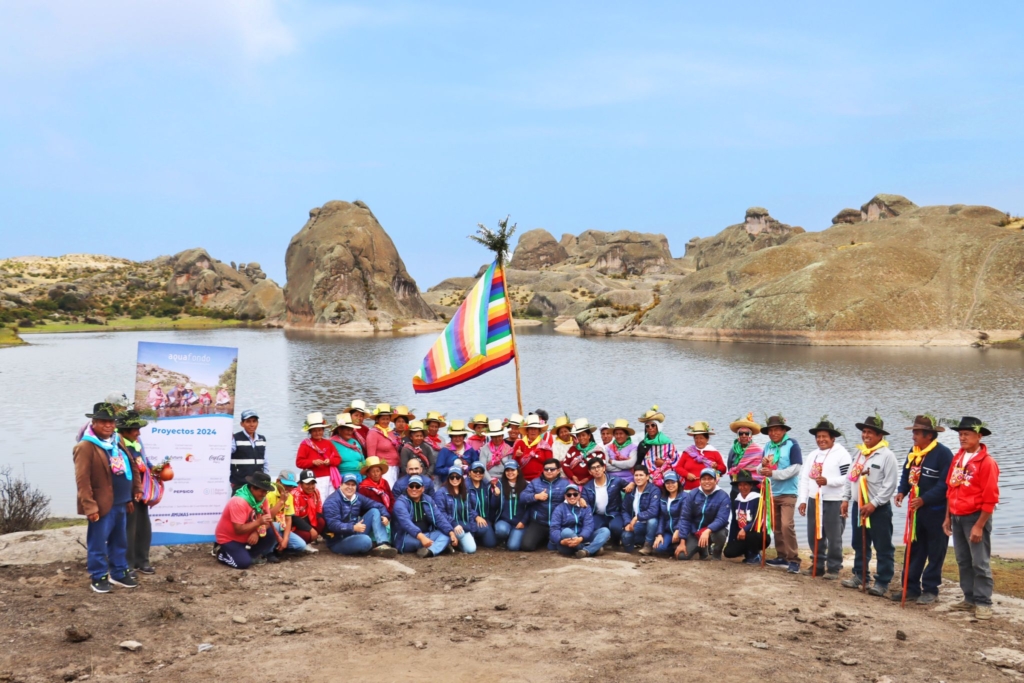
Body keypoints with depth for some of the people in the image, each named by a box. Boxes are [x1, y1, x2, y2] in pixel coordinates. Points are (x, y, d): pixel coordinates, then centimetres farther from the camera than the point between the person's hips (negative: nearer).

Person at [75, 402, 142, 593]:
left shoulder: (117, 442, 11)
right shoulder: (85, 447, -15)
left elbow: (131, 465, 22)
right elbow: (82, 480, -19)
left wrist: (137, 488, 16)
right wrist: (89, 506, -22)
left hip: (120, 503, 8)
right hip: (102, 504, -8)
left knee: (119, 541, 17)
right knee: (98, 543, 2)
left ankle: (119, 573, 29)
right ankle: (99, 578, 13)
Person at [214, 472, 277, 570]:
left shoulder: (262, 498, -6)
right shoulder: (239, 502, -30)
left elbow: (267, 520, -6)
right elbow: (239, 530, -32)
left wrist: (256, 532, -25)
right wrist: (258, 522, -40)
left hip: (247, 537, 7)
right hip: (229, 538, -7)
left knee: (272, 538, -13)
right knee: (244, 563, -25)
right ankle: (222, 554, 4)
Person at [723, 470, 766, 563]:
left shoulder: (757, 499, -15)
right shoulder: (736, 500, 6)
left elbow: (758, 521, -24)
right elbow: (734, 522, 12)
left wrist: (745, 530, -40)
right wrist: (730, 541, 10)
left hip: (760, 536, -6)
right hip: (741, 536, 6)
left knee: (748, 535, -38)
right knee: (729, 551, -15)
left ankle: (756, 556, -8)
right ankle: (749, 553, 14)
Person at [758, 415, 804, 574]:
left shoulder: (792, 444, -8)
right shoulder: (767, 446, 10)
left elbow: (795, 468, -16)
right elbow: (764, 468, 15)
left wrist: (773, 473, -21)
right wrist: (763, 465, -10)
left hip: (787, 492, -6)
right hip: (772, 492, 7)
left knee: (787, 525, -15)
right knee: (776, 526, 10)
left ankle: (793, 560, -10)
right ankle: (781, 557, 20)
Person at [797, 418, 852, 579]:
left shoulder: (841, 454, -6)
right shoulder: (812, 455, 15)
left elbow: (847, 478, -13)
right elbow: (804, 478, 13)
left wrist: (827, 481, -24)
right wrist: (802, 500, 5)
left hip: (834, 502, -6)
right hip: (814, 501, 7)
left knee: (833, 537, -1)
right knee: (814, 536, 11)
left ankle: (833, 568, 9)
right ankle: (817, 565, 23)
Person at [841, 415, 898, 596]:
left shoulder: (887, 456, -13)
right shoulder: (860, 453, 10)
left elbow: (890, 485, -16)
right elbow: (852, 478, 17)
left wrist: (873, 504, -18)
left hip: (878, 508, -7)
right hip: (858, 505, 7)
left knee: (883, 547, -1)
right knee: (859, 544, 17)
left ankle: (882, 582, 5)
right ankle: (859, 575, 29)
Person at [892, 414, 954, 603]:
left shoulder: (943, 454, -16)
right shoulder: (913, 451, 8)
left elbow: (944, 484, -21)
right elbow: (906, 474, 15)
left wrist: (924, 499, -26)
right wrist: (902, 491, -3)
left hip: (936, 511, -7)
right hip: (916, 509, 8)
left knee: (935, 553, 4)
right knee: (914, 550, 11)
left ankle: (930, 590, 11)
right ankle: (911, 587, 18)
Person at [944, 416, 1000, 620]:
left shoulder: (987, 462, -12)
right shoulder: (957, 458, 9)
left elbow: (990, 498, -14)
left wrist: (979, 526, -15)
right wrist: (948, 517, 12)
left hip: (975, 517, -7)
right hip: (957, 517, 7)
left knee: (980, 563, -2)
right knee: (963, 561, 12)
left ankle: (983, 603, 5)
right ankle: (970, 598, 21)